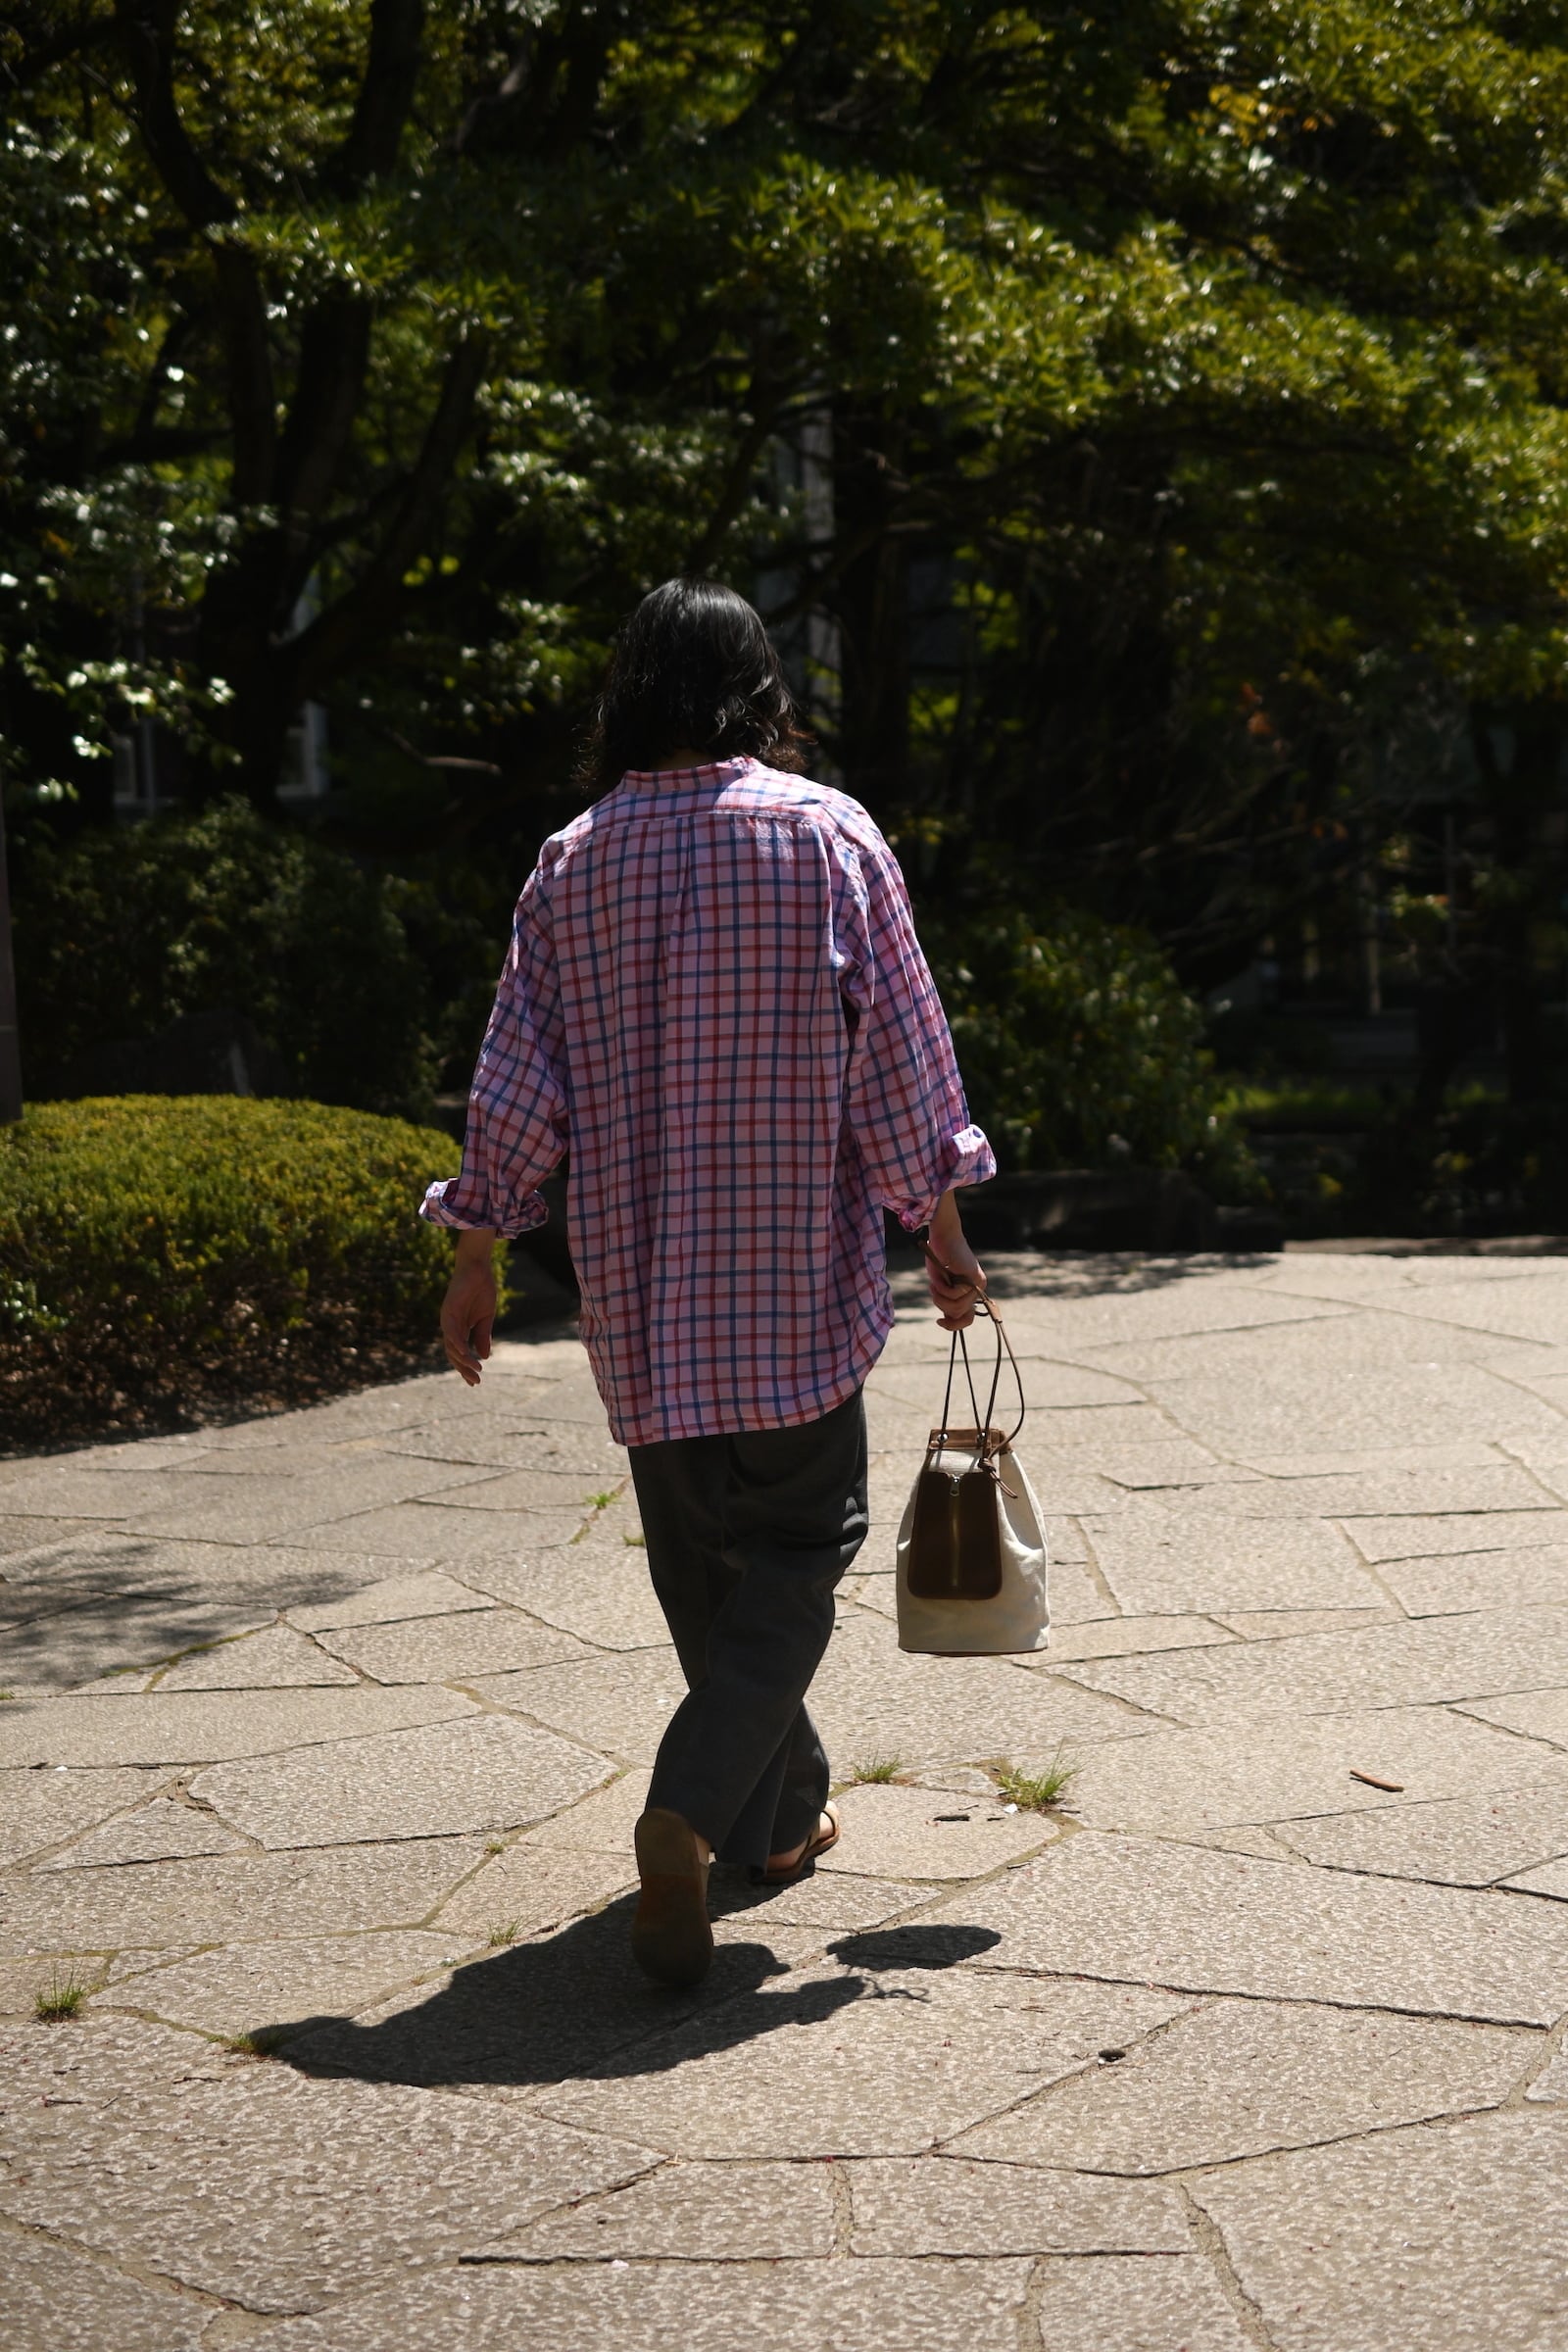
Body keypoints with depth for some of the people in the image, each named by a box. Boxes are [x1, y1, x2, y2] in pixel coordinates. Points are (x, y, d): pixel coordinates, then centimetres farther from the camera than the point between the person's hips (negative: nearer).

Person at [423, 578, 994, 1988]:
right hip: (796, 1280, -3)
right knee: (796, 1550, 3)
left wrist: (477, 1261, 12)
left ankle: (781, 1818, 28)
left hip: (637, 1286, 3)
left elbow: (519, 1082, 4)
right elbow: (899, 1051, -5)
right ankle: (690, 1809, -17)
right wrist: (941, 1229, 4)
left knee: (698, 1555, 16)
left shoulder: (574, 863, 4)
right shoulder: (826, 836, -4)